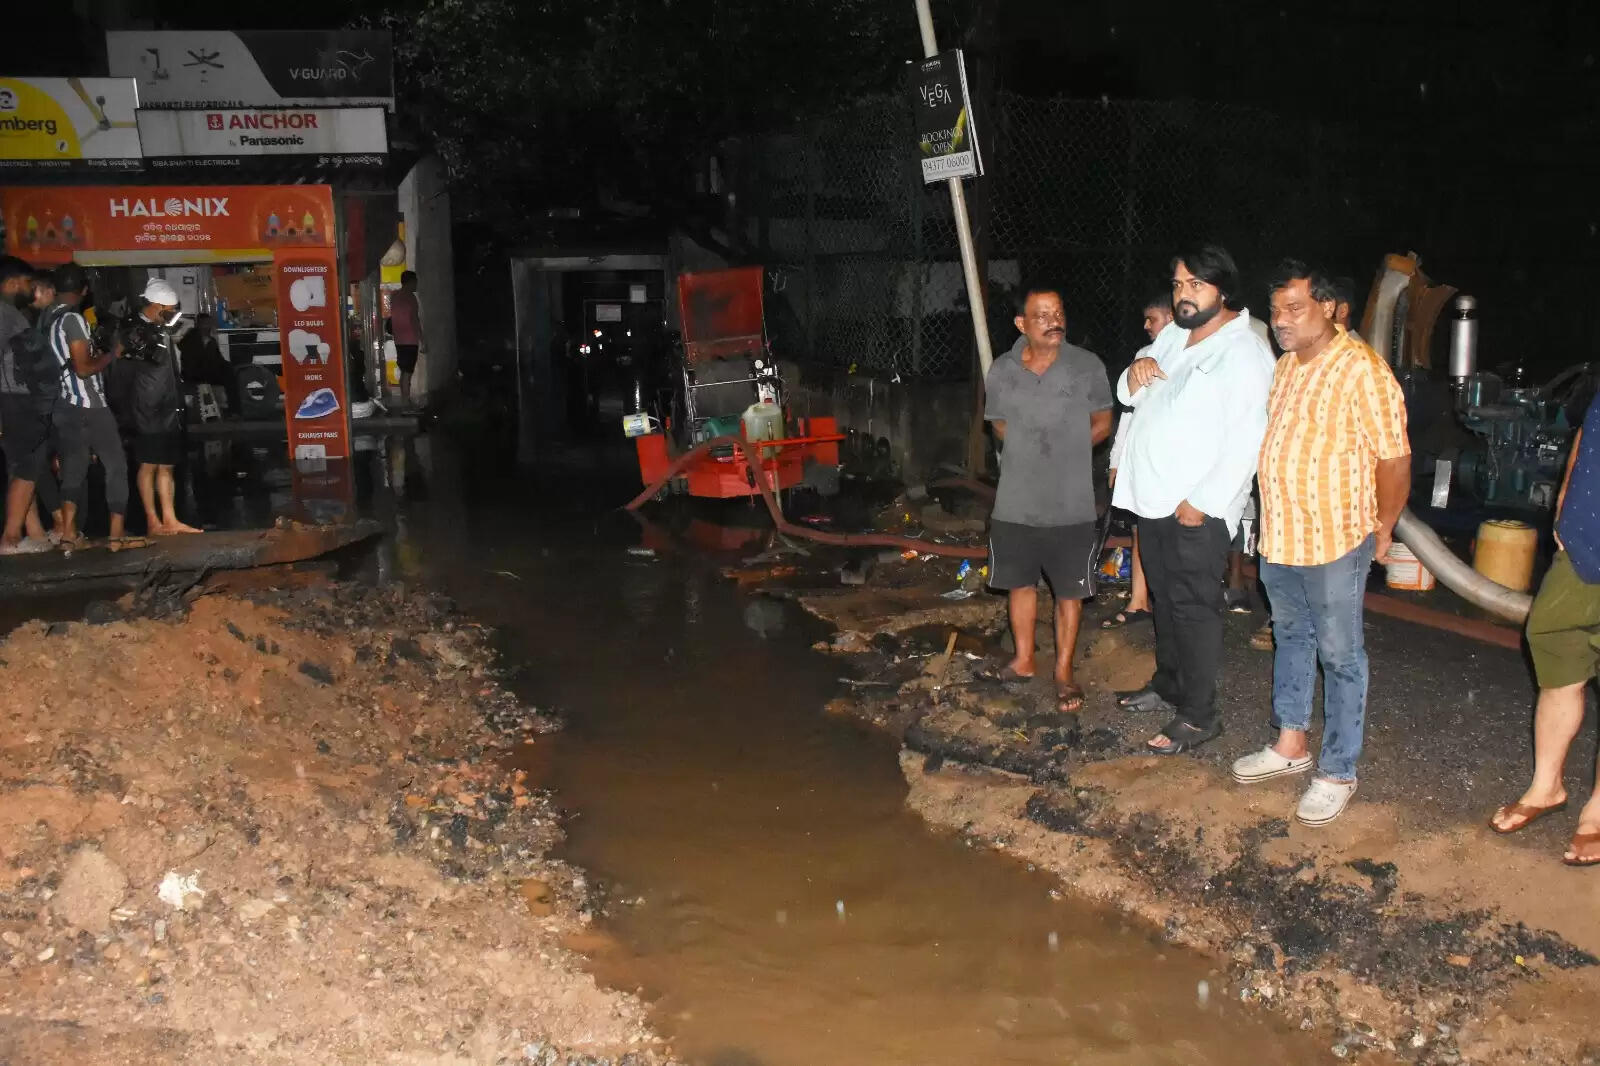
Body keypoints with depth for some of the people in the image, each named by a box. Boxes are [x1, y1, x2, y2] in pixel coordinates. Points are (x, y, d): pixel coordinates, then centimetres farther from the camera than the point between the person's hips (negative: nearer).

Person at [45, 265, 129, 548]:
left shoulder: (46, 318, 10)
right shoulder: (72, 319, -14)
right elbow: (83, 368, -18)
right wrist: (111, 355, -5)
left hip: (65, 405, 7)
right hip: (89, 406, -7)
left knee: (73, 468, 10)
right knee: (116, 465, 2)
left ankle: (69, 532, 2)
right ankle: (117, 532, 0)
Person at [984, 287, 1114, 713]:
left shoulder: (1088, 367, -9)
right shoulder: (1000, 371, -3)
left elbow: (1103, 424, 3)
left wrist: (1067, 449, -3)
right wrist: (1034, 451, 1)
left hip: (1071, 506, -2)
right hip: (1015, 504, 2)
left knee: (1069, 592, 8)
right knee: (1020, 583, 17)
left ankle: (1064, 672, 23)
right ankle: (1023, 659, 35)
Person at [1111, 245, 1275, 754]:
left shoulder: (1243, 351, -13)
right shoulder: (1171, 336, 13)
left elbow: (1246, 440, -19)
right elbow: (1130, 398, 20)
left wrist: (1201, 502, -21)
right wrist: (1135, 372, -4)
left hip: (1197, 509, -8)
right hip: (1153, 498, 8)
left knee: (1193, 608, -3)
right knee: (1165, 599, 19)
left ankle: (1199, 715, 5)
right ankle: (1167, 686, 33)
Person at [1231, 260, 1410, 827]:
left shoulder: (1361, 369, -17)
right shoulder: (1285, 365, 9)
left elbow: (1394, 456, -16)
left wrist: (1381, 530, -7)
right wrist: (1271, 519, 15)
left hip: (1334, 543, -8)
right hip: (1278, 535, 8)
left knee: (1340, 657, 4)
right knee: (1291, 638, 19)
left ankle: (1338, 773, 15)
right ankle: (1290, 744, 35)